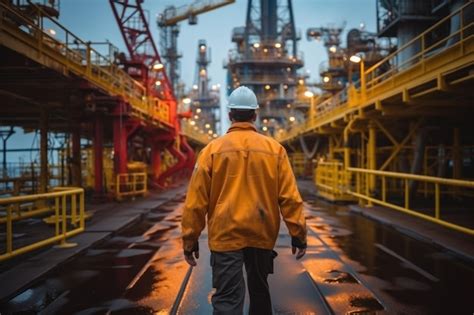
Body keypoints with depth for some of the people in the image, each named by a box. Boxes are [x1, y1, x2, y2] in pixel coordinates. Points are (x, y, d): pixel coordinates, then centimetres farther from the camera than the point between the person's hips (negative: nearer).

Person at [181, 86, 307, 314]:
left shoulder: (213, 149, -4)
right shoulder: (275, 149, 0)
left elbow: (196, 201, -4)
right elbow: (290, 197, -3)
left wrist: (190, 240, 4)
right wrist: (298, 234, 5)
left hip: (226, 235, -2)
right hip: (262, 234, 3)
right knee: (259, 290, 23)